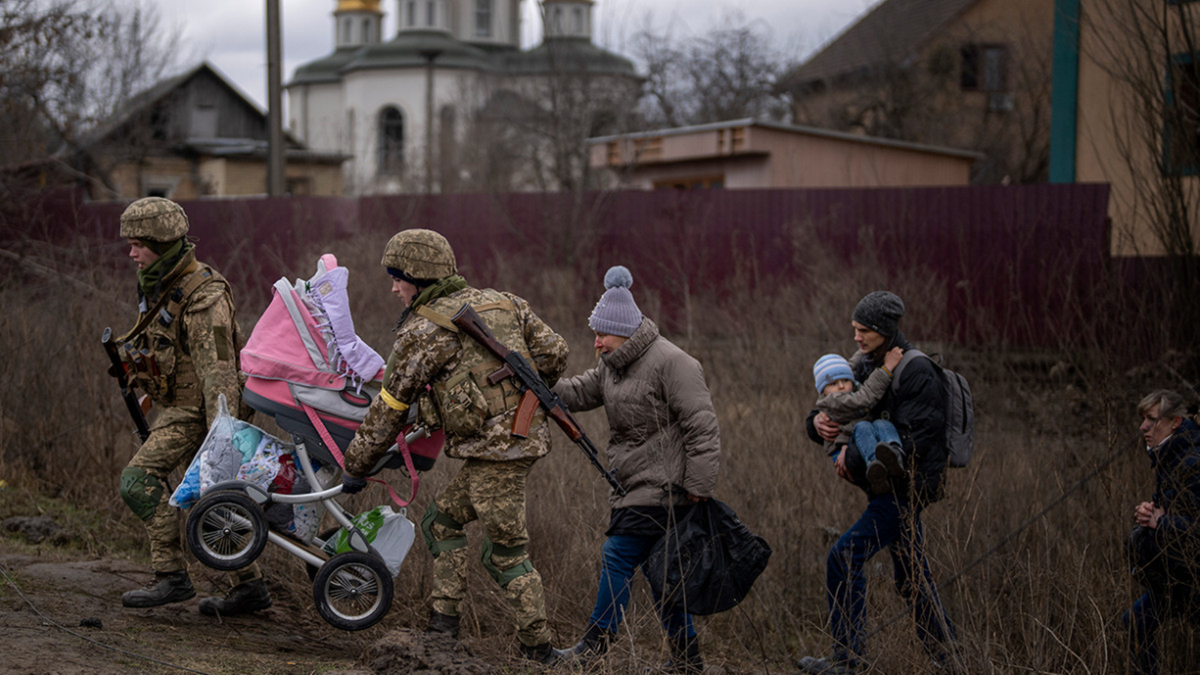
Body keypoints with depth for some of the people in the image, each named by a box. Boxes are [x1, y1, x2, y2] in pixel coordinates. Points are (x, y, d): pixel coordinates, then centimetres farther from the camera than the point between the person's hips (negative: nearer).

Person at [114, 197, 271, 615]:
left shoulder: (203, 296, -20)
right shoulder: (159, 287, 10)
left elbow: (217, 369, -26)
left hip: (196, 409, -10)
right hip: (176, 406, 10)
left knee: (139, 479, -17)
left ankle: (171, 576, -13)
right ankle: (249, 587, 18)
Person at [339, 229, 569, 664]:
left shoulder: (421, 331, -5)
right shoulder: (501, 302, 13)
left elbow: (388, 410, 0)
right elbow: (554, 352, 12)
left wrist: (356, 467, 12)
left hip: (493, 448, -8)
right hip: (526, 435, 8)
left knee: (505, 551, 0)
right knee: (442, 521, 18)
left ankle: (538, 650, 3)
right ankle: (443, 624, 16)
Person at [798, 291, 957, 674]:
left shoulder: (916, 372, -17)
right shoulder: (868, 368, 10)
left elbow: (914, 439, -23)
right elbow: (842, 412, 10)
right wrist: (820, 423, -14)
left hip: (908, 485, -9)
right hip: (890, 485, 9)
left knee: (844, 557, -15)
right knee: (910, 575, 16)